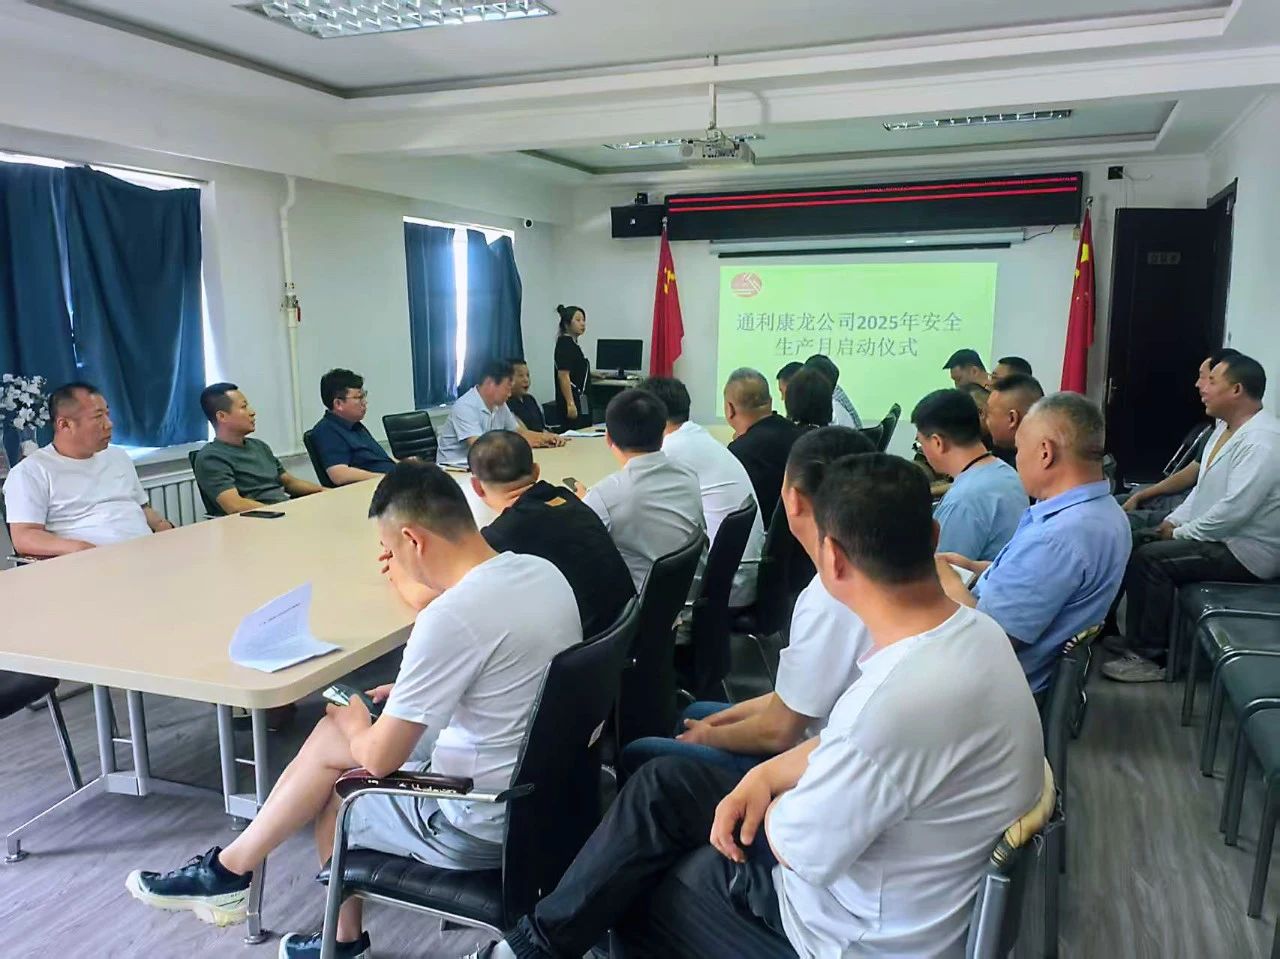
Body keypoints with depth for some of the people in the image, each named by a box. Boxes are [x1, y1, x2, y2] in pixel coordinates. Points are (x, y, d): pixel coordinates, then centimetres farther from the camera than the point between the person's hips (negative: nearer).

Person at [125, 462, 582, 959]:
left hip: (480, 826, -8)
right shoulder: (543, 571, -3)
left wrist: (355, 729, 3)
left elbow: (380, 758, -19)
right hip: (536, 794, 8)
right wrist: (412, 697, 12)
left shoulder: (450, 618, -29)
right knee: (330, 738, 15)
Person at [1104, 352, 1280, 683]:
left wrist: (1181, 533, -17)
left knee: (1150, 558, -20)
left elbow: (1235, 509, -29)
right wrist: (1174, 521, 3)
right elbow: (1204, 487, 16)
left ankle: (1151, 657, -8)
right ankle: (1135, 639, 8)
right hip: (1220, 536, 10)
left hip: (1247, 553, -10)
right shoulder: (1225, 428, 9)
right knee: (1137, 545, 2)